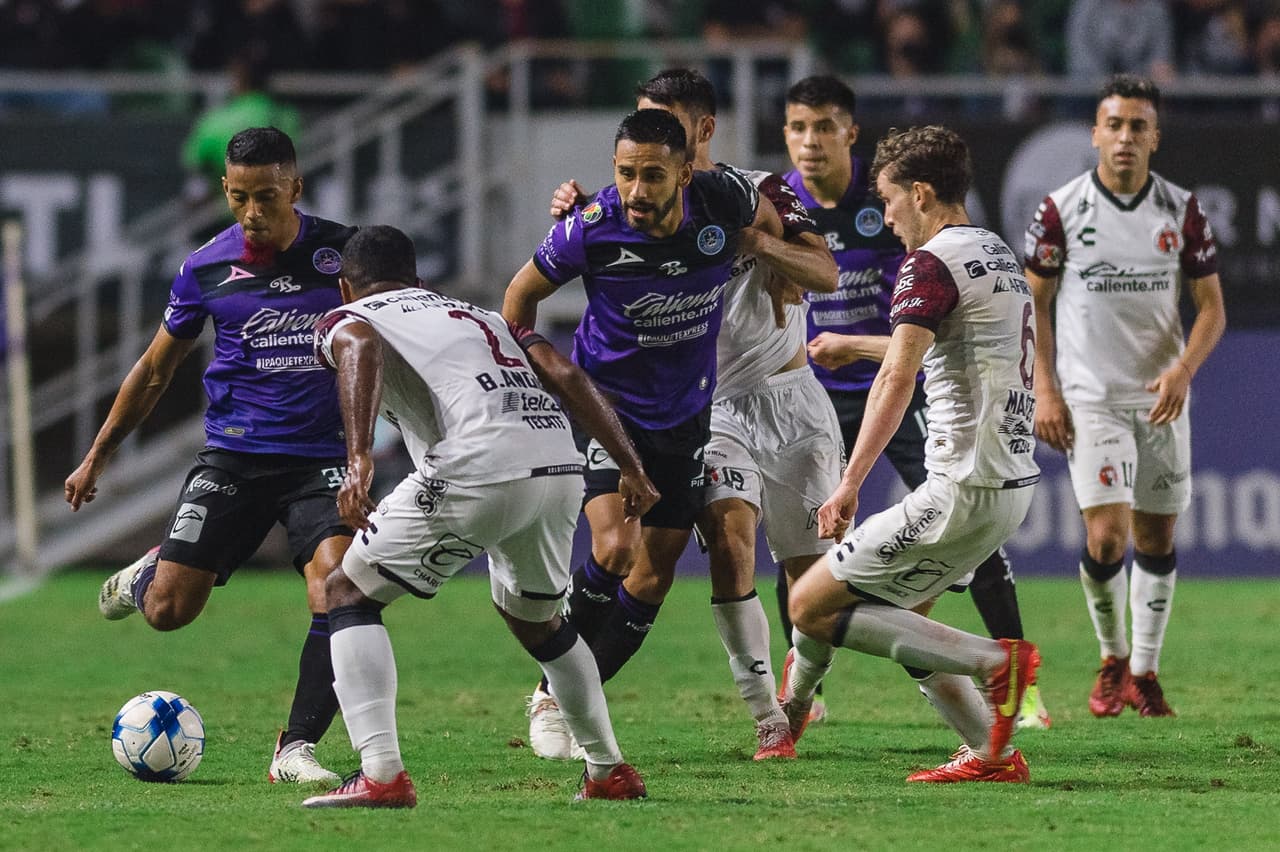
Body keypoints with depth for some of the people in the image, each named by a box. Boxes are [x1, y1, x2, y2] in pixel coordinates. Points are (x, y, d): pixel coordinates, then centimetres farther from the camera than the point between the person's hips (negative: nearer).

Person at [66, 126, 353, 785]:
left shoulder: (342, 253, -3)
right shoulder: (206, 269, 1)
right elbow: (155, 369, 14)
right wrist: (97, 455, 17)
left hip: (323, 458, -1)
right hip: (233, 455, 1)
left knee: (336, 591, -24)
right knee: (167, 610, -9)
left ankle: (295, 749, -12)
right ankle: (144, 575, 29)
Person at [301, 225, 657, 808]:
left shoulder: (345, 319, 18)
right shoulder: (480, 317, 34)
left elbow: (361, 351, -9)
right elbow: (565, 375, 18)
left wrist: (359, 459, -21)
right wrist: (631, 469, 17)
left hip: (477, 471, -6)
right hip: (560, 468, 6)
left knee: (348, 594, 9)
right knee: (536, 618, 33)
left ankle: (381, 775, -6)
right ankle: (609, 772, 37)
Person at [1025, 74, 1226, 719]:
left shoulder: (1181, 212, 0)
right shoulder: (1062, 210, -4)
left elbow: (1212, 307, 4)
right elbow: (1034, 302, 3)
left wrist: (1183, 370, -14)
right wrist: (1045, 392, -5)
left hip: (1162, 398, 2)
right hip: (1089, 396, -2)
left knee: (1156, 537, 6)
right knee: (1106, 535, -13)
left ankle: (1144, 672, 20)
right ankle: (1112, 658, 10)